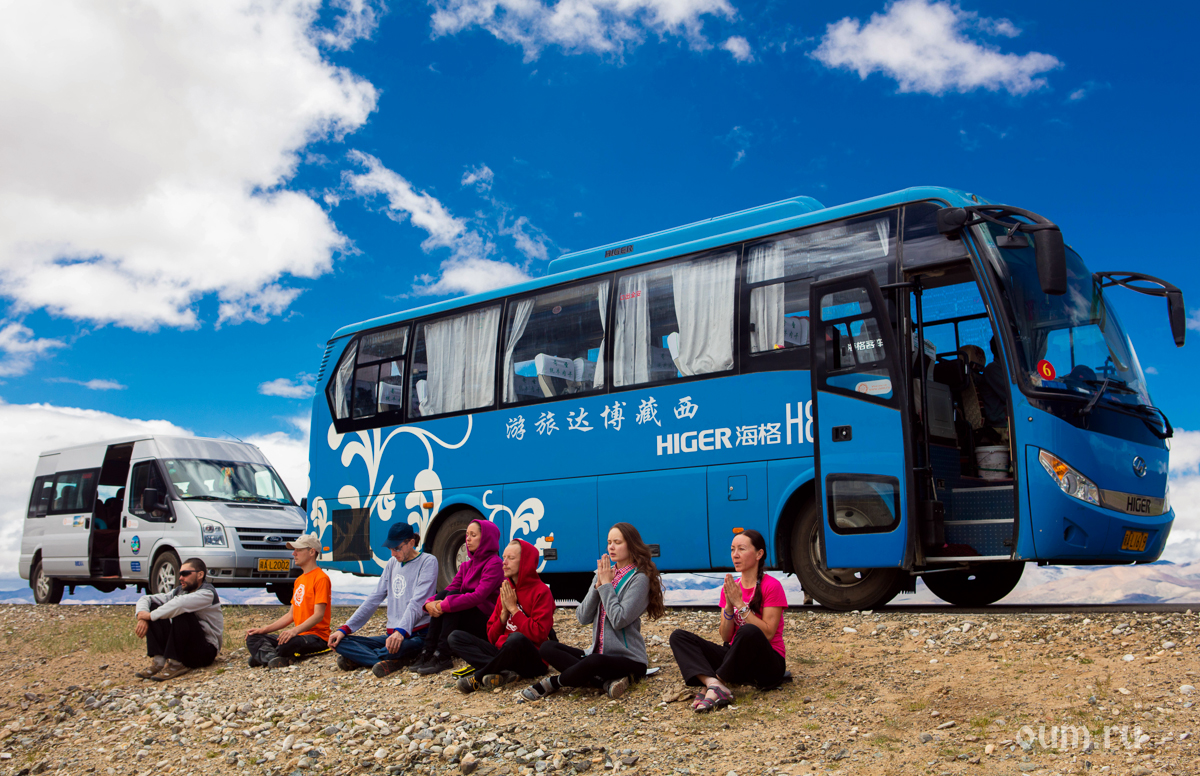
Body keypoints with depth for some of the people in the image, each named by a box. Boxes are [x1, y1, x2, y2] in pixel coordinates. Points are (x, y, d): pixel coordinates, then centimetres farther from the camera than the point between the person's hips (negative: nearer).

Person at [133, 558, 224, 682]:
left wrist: (150, 615, -24)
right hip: (180, 647, 7)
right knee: (154, 606, -5)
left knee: (182, 613, -30)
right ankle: (158, 661, -14)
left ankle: (176, 664, -24)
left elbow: (180, 603, -32)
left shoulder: (207, 593, -13)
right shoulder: (179, 591, 10)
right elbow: (145, 599, 3)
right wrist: (142, 617, -17)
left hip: (206, 651, -7)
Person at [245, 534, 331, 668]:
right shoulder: (299, 580, 21)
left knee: (288, 643, -40)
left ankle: (263, 656, -13)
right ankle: (272, 657, -29)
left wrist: (295, 630, -33)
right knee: (252, 638, -2)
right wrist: (265, 629, 12)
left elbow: (319, 615, -19)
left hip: (317, 637, -10)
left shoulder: (321, 578, -10)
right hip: (299, 635, 10)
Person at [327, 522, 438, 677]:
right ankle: (393, 661, -22)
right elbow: (374, 599, 15)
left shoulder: (428, 562, -5)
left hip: (417, 635, -7)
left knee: (399, 646, -42)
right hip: (393, 635, 7)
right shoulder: (392, 563, 17)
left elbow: (417, 603, -19)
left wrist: (401, 631, -34)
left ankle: (359, 658, -15)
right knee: (340, 642, -11)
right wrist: (345, 628, 5)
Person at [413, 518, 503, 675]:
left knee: (453, 596, -24)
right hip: (464, 621, 7)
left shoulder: (494, 563, -11)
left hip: (488, 622, -7)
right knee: (443, 595, -16)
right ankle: (429, 653, -21)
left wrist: (445, 605, -28)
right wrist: (429, 603, -18)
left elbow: (479, 596, -24)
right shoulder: (467, 566, 14)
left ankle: (442, 656, -29)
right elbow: (450, 588, 3)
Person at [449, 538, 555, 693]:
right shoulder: (505, 591, 14)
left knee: (516, 639, -40)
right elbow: (492, 637, 12)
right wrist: (504, 612, -5)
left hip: (533, 661, -7)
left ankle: (477, 678, -18)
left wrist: (513, 608, -10)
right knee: (455, 637, -7)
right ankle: (506, 673, -26)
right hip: (503, 654, 7)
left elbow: (539, 634, -18)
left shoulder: (541, 592, -5)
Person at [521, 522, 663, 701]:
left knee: (594, 661, -39)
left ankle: (553, 683, -9)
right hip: (597, 652, 8)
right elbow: (583, 617, 5)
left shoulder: (639, 579, -8)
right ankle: (607, 682, -20)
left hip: (628, 659, -8)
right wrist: (598, 585, -7)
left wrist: (606, 584, -11)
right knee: (547, 648, -7)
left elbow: (619, 620, -20)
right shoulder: (604, 575, 13)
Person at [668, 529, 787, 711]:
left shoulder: (771, 586, -7)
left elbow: (767, 634, -16)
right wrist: (729, 606, -12)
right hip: (737, 660, 6)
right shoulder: (729, 588, 9)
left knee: (749, 632, -39)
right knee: (678, 636, -10)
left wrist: (740, 604, -17)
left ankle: (713, 687, -24)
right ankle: (716, 686, -34)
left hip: (768, 664, -6)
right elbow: (725, 637, 3)